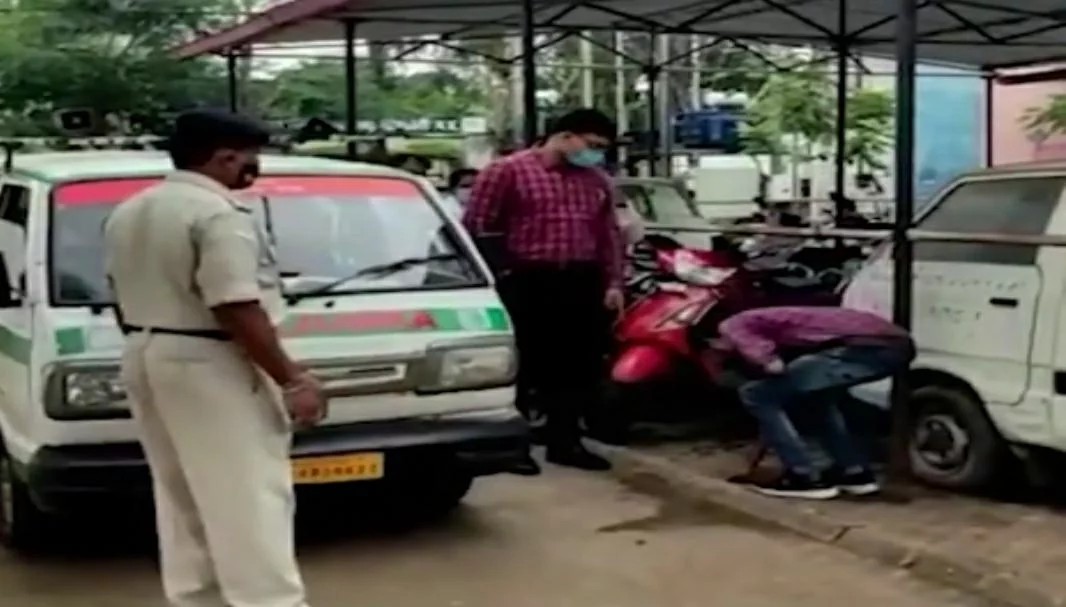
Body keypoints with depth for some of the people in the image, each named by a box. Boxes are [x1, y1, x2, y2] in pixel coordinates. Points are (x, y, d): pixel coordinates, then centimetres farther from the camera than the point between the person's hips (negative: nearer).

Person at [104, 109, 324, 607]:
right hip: (205, 367, -10)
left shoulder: (127, 213, 12)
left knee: (181, 495, 17)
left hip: (145, 360, 10)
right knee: (249, 499, -8)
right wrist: (293, 379, -20)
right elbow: (237, 310, -23)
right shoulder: (217, 214, -18)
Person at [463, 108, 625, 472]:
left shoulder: (597, 181, 15)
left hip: (582, 282, 6)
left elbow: (610, 235, 18)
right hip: (528, 282, -6)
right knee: (524, 363, -2)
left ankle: (564, 441, 18)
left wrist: (613, 283, 9)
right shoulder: (507, 171, -3)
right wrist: (505, 270, -8)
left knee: (579, 366, 7)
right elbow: (477, 225, -5)